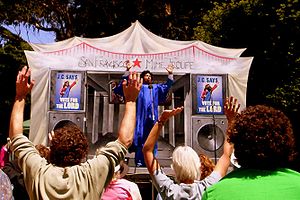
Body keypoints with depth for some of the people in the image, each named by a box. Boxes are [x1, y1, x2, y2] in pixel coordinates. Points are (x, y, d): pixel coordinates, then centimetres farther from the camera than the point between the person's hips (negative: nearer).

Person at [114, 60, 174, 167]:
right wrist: (127, 70, -9)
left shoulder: (156, 87, 25)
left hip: (152, 117, 4)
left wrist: (170, 74, 15)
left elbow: (167, 86, 26)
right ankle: (139, 161, -1)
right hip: (141, 117, -4)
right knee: (140, 138, -5)